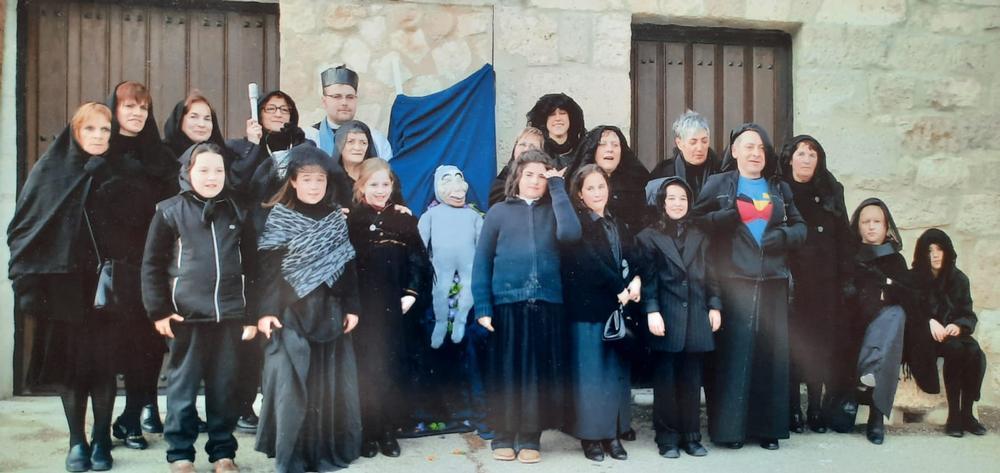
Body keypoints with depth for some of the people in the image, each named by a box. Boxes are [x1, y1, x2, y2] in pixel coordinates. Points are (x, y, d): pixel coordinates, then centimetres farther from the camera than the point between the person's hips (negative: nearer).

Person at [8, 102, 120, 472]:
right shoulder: (49, 171, 3)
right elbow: (22, 228, 1)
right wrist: (27, 282, -7)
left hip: (104, 285, 0)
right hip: (61, 285, 0)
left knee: (103, 366, 2)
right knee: (68, 363, 5)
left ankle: (101, 441, 15)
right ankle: (77, 441, 18)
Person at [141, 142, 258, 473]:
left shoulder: (237, 212, 8)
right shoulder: (170, 210, -1)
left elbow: (251, 264, 11)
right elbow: (152, 264, 0)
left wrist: (252, 313, 8)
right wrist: (158, 310, -5)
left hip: (229, 315, 3)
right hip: (186, 315, -2)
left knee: (224, 388, 10)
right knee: (182, 387, 6)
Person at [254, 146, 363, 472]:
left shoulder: (336, 218, 8)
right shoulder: (278, 218, -2)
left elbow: (347, 266, 8)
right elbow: (268, 268, -5)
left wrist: (351, 307, 4)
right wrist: (265, 310, -12)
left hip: (330, 313, 3)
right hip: (290, 314, -3)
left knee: (329, 381, 7)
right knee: (292, 382, -4)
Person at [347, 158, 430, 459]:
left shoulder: (404, 219, 9)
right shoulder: (349, 220, 0)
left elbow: (418, 261, 7)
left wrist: (411, 294, -4)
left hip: (395, 307, 2)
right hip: (362, 307, -2)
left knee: (393, 367, 6)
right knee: (365, 369, 0)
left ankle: (388, 431, 17)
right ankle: (367, 432, 11)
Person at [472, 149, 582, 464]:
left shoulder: (552, 210, 11)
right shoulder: (499, 212, 7)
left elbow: (570, 233, -12)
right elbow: (481, 262, 3)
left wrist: (558, 188, -4)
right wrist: (482, 307, -7)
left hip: (547, 303, 1)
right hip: (506, 303, -1)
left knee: (538, 371, 5)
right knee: (505, 370, 4)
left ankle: (530, 437, 16)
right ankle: (503, 435, 16)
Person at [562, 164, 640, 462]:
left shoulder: (617, 223, 16)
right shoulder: (575, 223, -4)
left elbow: (631, 257, 7)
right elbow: (589, 263, -14)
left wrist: (636, 280, -13)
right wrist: (620, 289, -14)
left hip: (619, 306, 6)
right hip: (587, 307, -6)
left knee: (616, 372, 8)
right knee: (589, 373, -2)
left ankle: (613, 433, 16)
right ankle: (590, 436, 7)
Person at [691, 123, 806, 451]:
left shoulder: (779, 188, 18)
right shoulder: (717, 184, 7)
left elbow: (800, 225, 19)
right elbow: (695, 221, -2)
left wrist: (786, 235, -2)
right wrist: (728, 216, -17)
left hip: (772, 281, 4)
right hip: (733, 280, -3)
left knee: (770, 351, 3)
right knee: (733, 350, -6)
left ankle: (767, 426, 13)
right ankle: (729, 426, 3)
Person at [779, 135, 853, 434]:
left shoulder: (831, 191, 11)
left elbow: (844, 237, 10)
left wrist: (844, 275, 2)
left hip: (824, 283, 3)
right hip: (788, 280, -2)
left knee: (820, 343, 3)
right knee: (790, 344, -2)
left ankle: (816, 409, 14)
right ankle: (793, 410, 8)